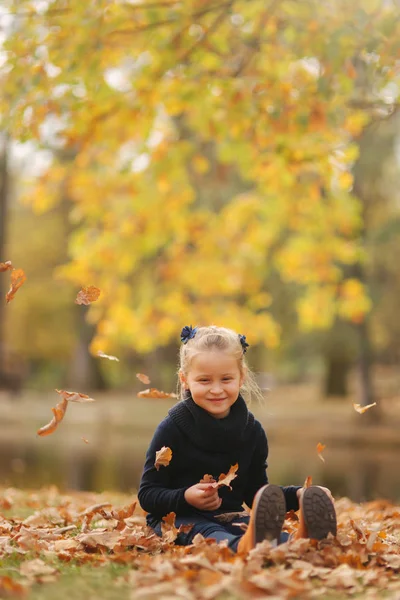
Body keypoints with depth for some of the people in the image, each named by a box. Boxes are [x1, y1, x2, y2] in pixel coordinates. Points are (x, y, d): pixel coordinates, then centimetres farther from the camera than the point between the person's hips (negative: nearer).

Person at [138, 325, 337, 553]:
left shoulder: (252, 430, 8)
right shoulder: (172, 428, -6)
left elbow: (257, 493, 16)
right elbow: (147, 494, -5)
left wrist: (298, 495, -1)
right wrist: (186, 498, -24)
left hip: (230, 517, 4)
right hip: (178, 518, -4)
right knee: (209, 535, -39)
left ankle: (301, 541, -64)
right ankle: (244, 546, -73)